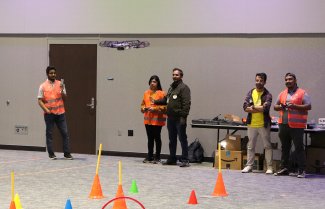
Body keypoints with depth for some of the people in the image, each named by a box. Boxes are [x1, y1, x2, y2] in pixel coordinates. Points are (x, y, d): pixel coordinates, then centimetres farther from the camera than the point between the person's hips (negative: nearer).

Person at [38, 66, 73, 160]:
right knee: (49, 134, 3)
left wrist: (62, 90, -17)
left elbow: (64, 97, 4)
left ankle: (67, 153, 6)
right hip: (49, 114, -2)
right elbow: (40, 100, -2)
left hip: (60, 112, 2)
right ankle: (51, 154, 10)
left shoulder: (60, 84, 7)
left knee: (65, 133, 0)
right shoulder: (43, 86, 0)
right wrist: (46, 109, -15)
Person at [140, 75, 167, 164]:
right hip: (148, 119, 5)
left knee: (157, 138, 1)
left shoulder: (161, 93, -4)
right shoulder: (146, 93, 12)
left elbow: (164, 106, -9)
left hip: (157, 119, -5)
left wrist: (154, 109, -18)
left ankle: (157, 157, 8)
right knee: (150, 138, 10)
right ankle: (149, 156, 17)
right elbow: (143, 104, 17)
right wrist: (144, 108, -3)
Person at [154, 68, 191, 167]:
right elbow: (166, 100, 30)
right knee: (172, 140, 14)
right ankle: (172, 159, 22)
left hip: (179, 118, -8)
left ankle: (185, 160, -1)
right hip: (170, 118, 8)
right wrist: (155, 102, 20)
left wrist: (183, 116, -21)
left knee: (182, 139, -4)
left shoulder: (184, 87, -8)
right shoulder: (171, 87, 19)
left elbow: (186, 103, -15)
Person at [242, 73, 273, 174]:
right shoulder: (250, 93, 7)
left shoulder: (267, 95, -4)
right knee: (250, 146, 10)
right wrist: (260, 108, -14)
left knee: (267, 146, 3)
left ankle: (269, 167, 8)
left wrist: (253, 107, -10)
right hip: (251, 124, 3)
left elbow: (266, 108, -19)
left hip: (264, 125, -3)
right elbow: (245, 107, -5)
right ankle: (249, 166, 17)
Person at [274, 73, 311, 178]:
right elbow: (275, 106, 19)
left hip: (296, 126, -6)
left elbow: (308, 106, -8)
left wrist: (295, 106, -19)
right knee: (284, 147, 12)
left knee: (299, 148, -5)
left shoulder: (302, 93, -1)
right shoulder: (282, 94, 16)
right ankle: (284, 168, 19)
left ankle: (301, 170, -2)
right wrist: (280, 107, -4)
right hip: (283, 125, 6)